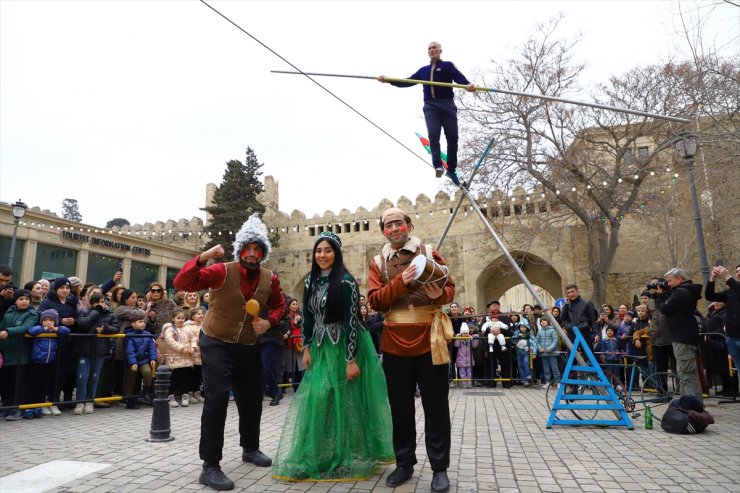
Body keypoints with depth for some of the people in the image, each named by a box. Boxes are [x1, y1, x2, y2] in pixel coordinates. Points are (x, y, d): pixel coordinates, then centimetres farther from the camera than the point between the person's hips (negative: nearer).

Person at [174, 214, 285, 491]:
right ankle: (210, 467, -2)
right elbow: (181, 283, -23)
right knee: (217, 399, -15)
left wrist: (269, 322, -10)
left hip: (248, 347, 5)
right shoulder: (222, 272, -17)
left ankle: (250, 448, 40)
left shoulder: (270, 279, -6)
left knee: (252, 399, 16)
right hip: (216, 344, -5)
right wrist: (203, 257, -37)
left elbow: (278, 305, 11)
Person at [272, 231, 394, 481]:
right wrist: (306, 348, 6)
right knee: (318, 398, 5)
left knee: (345, 400, 2)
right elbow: (308, 317, 11)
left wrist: (352, 360, -19)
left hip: (344, 348, -6)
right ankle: (320, 454, 22)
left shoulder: (346, 282, -15)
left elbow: (352, 321, -17)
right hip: (321, 349, 6)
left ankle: (349, 456, 19)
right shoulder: (311, 281, 6)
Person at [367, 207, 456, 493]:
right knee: (401, 409, 12)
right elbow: (375, 300, -5)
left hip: (429, 342, -1)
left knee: (436, 408, 6)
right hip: (395, 344, 2)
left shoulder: (429, 253, 4)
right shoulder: (378, 263, 7)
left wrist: (439, 294, -20)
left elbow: (450, 289, 3)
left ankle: (440, 469, 19)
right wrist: (401, 282, -20)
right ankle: (404, 464, 28)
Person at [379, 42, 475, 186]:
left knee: (452, 137, -4)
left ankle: (451, 169, 5)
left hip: (447, 105, -2)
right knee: (433, 135, -19)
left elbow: (458, 77, -9)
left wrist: (468, 84, -32)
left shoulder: (448, 66, 10)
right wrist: (388, 80, 15)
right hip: (430, 106, 3)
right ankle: (438, 165, -24)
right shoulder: (423, 70, 24)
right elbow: (408, 82, 24)